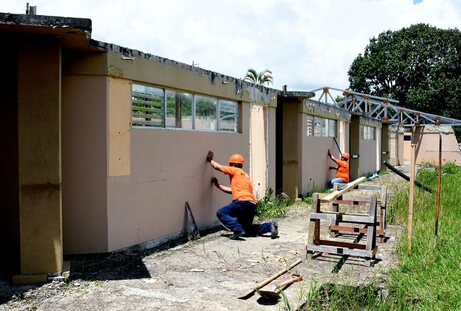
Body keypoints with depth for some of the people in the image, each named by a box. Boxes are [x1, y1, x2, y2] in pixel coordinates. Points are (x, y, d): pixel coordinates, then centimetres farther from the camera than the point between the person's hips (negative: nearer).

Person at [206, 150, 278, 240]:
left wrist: (209, 160, 23)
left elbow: (217, 166, 5)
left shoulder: (234, 170, 4)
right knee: (246, 228, 21)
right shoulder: (245, 175, 28)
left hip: (242, 202, -9)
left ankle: (238, 230, -21)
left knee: (221, 213, -5)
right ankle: (270, 226, 5)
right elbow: (233, 190, 29)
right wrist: (218, 185, 30)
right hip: (252, 205, 9)